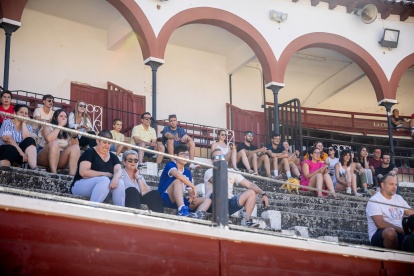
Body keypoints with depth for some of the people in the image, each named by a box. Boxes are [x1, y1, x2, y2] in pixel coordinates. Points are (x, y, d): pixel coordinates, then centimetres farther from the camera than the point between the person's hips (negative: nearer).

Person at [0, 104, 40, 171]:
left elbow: (28, 140, -7)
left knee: (29, 141, -24)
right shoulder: (7, 122, 6)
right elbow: (7, 138, -13)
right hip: (5, 150, -3)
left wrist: (23, 123, 0)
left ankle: (34, 168, -43)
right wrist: (21, 152, -23)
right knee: (12, 148, -37)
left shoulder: (28, 127, 17)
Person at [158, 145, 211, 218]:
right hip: (165, 199, -7)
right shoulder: (170, 165, -4)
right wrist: (194, 187, -25)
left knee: (207, 200, -6)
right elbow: (177, 175, -27)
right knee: (178, 181, -32)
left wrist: (192, 196, -11)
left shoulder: (187, 172, 18)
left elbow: (190, 191, 15)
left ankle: (197, 215, -43)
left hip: (179, 201, 7)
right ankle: (182, 211, -54)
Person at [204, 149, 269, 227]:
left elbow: (249, 184, 9)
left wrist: (263, 194, -3)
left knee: (252, 192, -5)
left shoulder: (232, 173, 18)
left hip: (228, 204, 5)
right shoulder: (209, 172, 2)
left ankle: (246, 221, -20)